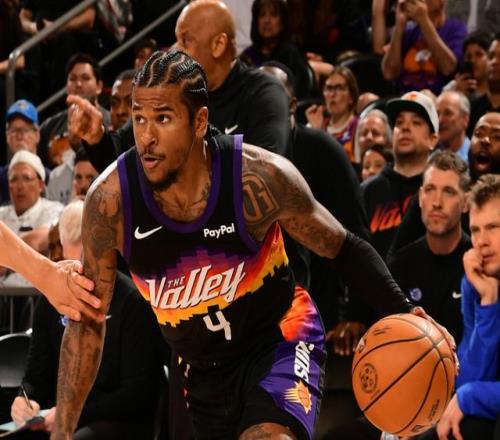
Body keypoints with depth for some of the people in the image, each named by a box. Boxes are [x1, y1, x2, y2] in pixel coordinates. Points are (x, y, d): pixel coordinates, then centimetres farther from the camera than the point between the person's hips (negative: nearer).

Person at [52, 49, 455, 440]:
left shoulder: (261, 177, -25)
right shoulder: (111, 200, -20)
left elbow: (344, 250, -8)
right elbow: (87, 323, -8)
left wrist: (405, 318, -23)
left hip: (279, 340, -4)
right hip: (203, 365, 4)